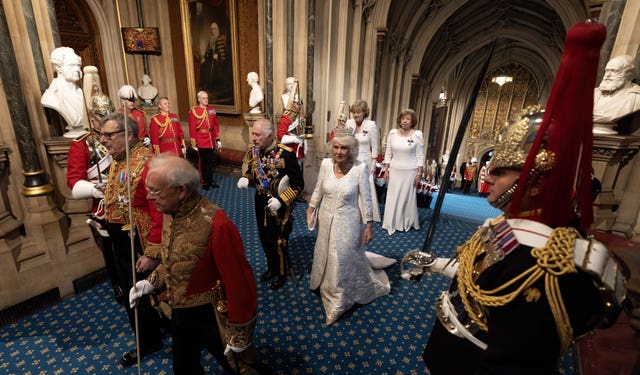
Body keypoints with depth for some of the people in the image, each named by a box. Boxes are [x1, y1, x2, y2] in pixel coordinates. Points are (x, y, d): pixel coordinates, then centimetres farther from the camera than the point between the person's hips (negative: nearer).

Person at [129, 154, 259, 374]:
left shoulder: (216, 225, -33)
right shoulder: (170, 212, -6)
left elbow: (239, 284, -26)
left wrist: (240, 336, -17)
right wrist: (152, 283, 2)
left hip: (213, 319, -7)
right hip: (180, 313, 8)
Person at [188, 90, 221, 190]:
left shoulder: (212, 109, 8)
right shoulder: (193, 111, -5)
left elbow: (215, 125, 10)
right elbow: (192, 128, -7)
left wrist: (218, 139, 7)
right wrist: (193, 143, -9)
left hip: (211, 141, 4)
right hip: (201, 142, -4)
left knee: (211, 161, 11)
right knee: (203, 162, 5)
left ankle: (211, 180, 24)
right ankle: (204, 182, 17)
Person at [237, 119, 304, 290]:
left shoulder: (285, 154, -23)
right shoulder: (253, 151, -5)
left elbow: (298, 184, -18)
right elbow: (250, 172, 12)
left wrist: (281, 200, -26)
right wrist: (245, 179, -11)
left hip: (279, 206, -5)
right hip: (260, 203, 6)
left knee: (279, 241, 12)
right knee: (265, 239, 20)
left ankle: (281, 273, 37)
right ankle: (271, 268, 46)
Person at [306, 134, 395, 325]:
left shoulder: (360, 168, -20)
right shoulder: (326, 164, -9)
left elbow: (366, 198, -13)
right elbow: (318, 189, 6)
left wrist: (369, 225, -10)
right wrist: (311, 207, 13)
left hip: (347, 222, -4)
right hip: (327, 219, 4)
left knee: (346, 259, 10)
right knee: (325, 255, 23)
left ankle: (339, 302, 34)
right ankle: (326, 286, 54)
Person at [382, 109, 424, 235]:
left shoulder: (417, 135, -6)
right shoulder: (393, 133, 1)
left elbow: (420, 156, -4)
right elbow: (388, 154, 5)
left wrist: (419, 174, -7)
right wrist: (386, 170, 2)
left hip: (410, 172, -2)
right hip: (394, 170, 2)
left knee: (408, 197, 8)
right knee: (392, 197, 7)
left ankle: (407, 223, 25)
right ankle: (392, 223, 21)